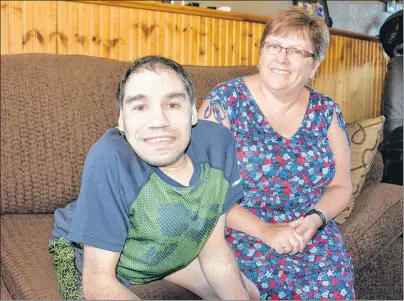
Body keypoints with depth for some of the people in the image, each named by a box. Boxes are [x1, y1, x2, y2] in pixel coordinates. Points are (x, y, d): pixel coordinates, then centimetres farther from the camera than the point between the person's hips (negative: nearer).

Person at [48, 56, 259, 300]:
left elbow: (214, 245, -12)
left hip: (169, 249, 5)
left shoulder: (217, 142, -23)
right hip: (88, 254, -4)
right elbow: (98, 281, -31)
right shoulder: (109, 159, -38)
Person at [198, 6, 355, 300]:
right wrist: (264, 230, -18)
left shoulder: (326, 112, 5)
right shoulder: (225, 101, -7)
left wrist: (315, 219, -9)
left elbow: (341, 186, 12)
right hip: (242, 235, -3)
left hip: (314, 238, 4)